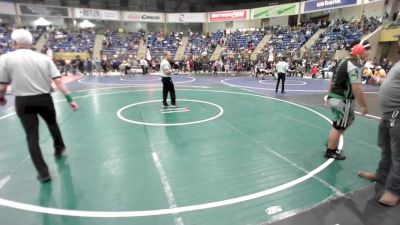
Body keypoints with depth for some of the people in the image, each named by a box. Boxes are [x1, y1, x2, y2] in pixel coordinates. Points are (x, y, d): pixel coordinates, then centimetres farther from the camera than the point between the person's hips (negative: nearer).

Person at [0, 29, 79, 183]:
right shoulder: (44, 58, 0)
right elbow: (58, 81, -9)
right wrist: (69, 98, -9)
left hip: (23, 102, -1)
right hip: (44, 99, 2)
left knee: (32, 137, 5)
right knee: (52, 124, 28)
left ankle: (43, 173, 8)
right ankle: (59, 149, 49)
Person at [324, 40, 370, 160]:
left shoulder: (343, 62, 11)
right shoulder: (355, 66, -19)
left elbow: (333, 80, 16)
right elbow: (356, 89, -24)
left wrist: (330, 95, 23)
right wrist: (364, 106, -16)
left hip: (336, 97, 10)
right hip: (343, 100, -10)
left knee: (349, 120, 26)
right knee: (338, 126, 4)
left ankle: (331, 142, 34)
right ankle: (330, 151, 18)